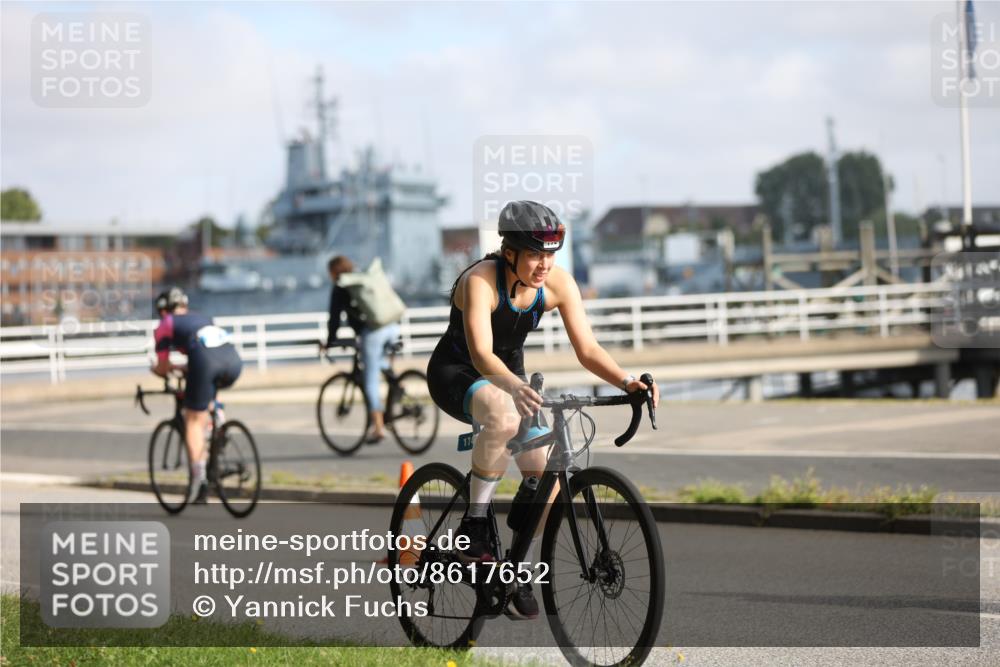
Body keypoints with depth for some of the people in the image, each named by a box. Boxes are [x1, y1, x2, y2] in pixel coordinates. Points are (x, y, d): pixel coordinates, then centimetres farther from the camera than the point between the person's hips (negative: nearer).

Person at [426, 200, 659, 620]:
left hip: (508, 375, 6)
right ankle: (474, 521, -21)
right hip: (456, 373, -5)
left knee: (546, 475, -12)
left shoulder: (558, 283, -15)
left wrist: (628, 382, -36)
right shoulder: (480, 281, -29)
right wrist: (514, 386, -61)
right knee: (504, 416, -40)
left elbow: (587, 349, -18)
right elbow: (481, 353, -41)